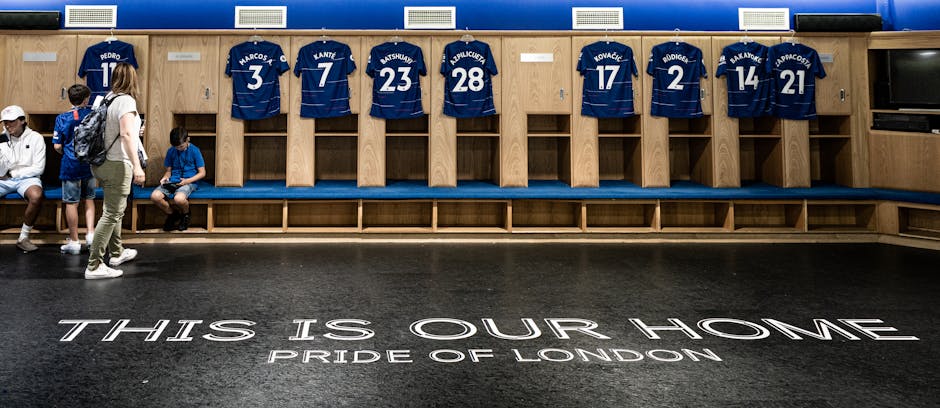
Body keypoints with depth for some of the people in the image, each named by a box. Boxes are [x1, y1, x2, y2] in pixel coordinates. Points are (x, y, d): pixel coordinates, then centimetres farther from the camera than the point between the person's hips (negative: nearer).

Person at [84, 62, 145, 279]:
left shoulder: (107, 98, 9)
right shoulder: (126, 100, -14)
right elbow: (126, 134, -26)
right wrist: (137, 165, -30)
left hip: (103, 163, 9)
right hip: (117, 164, -9)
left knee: (115, 210, 23)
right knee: (111, 214, -5)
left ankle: (117, 253, 38)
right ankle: (94, 266, -5)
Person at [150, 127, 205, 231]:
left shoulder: (194, 151, -2)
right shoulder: (171, 151, 10)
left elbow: (202, 173, -2)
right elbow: (169, 170, 20)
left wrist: (187, 181, -15)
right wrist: (165, 178, -3)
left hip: (189, 182, -4)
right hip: (172, 182, 4)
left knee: (179, 198, -38)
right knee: (155, 196, -26)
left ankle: (185, 215, 0)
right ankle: (172, 214, 4)